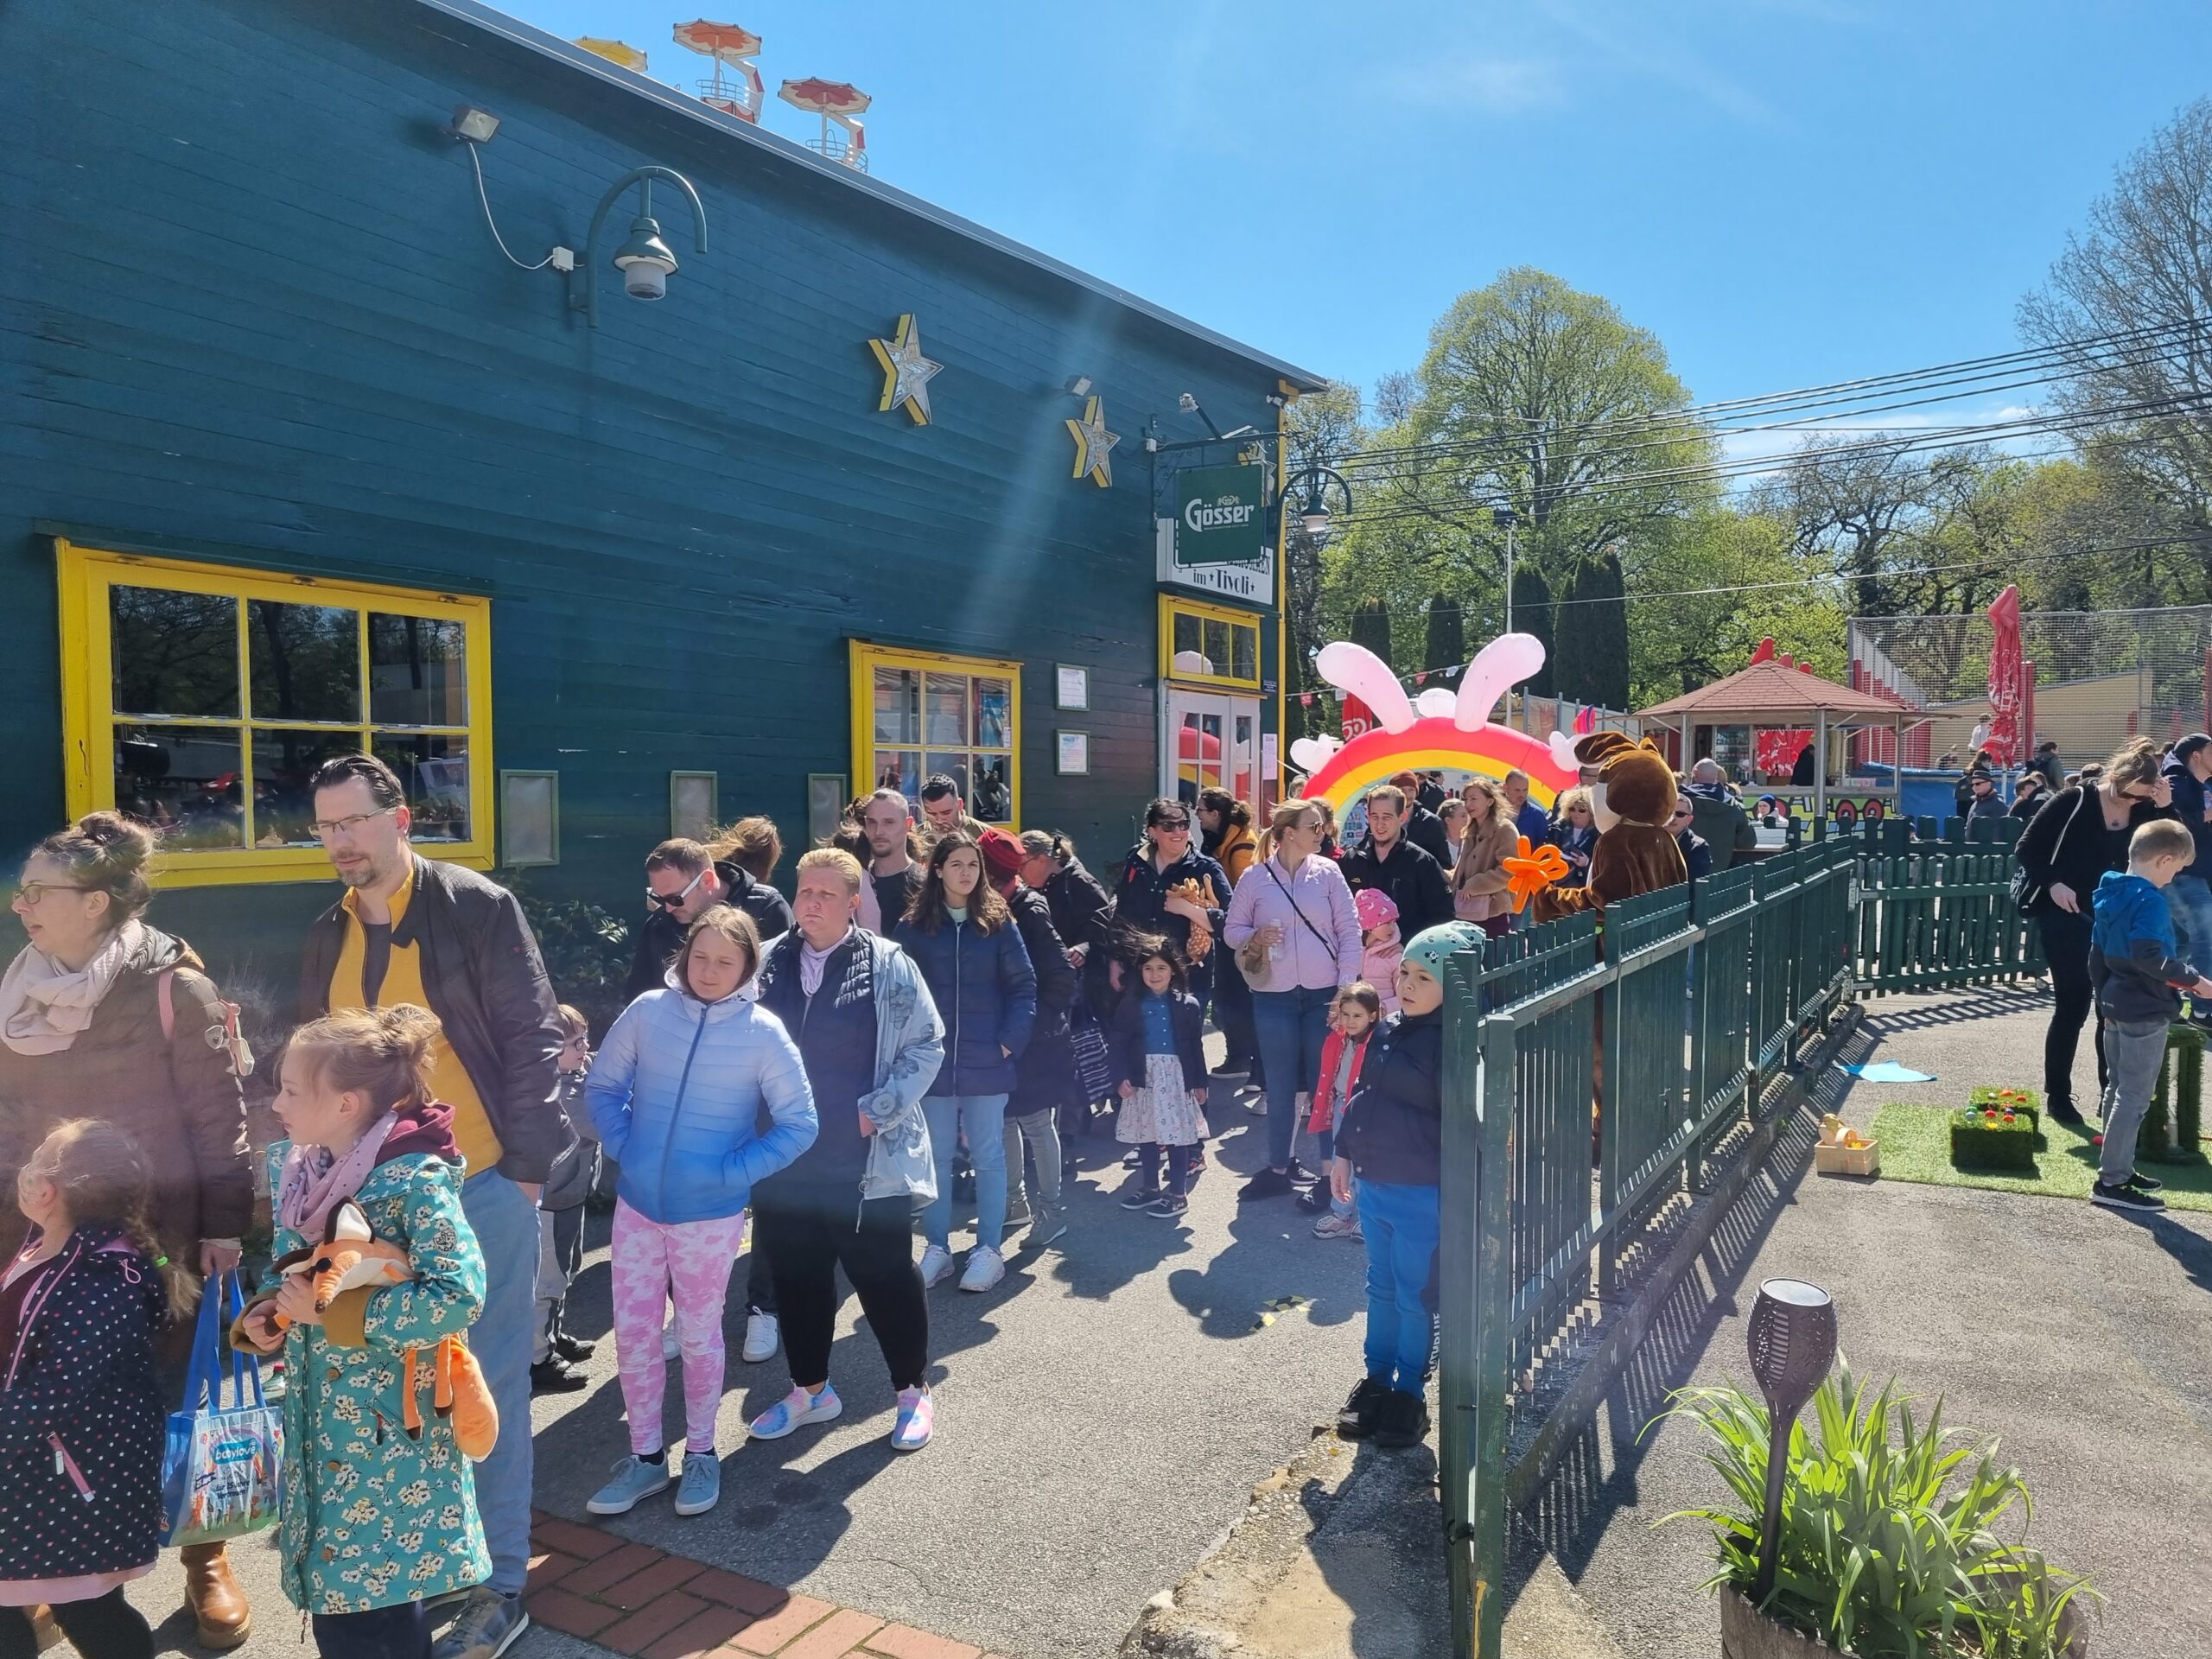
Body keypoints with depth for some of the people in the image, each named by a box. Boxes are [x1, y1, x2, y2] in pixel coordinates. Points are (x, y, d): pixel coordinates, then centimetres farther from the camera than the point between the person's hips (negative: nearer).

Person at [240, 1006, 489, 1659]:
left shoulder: (416, 1180, -22)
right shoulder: (292, 1167, 1)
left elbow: (459, 1295, -27)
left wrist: (333, 1313, -24)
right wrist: (269, 1314, -3)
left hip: (390, 1422, -7)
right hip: (319, 1411, 7)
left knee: (383, 1581, 4)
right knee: (330, 1576, 17)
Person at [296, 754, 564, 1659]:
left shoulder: (478, 907, -7)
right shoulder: (327, 937, 10)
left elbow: (532, 1037, -8)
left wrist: (525, 1162, -11)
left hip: (481, 1186, -5)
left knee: (489, 1384, 3)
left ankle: (499, 1584, 17)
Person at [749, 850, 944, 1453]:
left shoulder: (889, 966, -7)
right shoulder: (765, 964, 4)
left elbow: (926, 1044, -6)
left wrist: (877, 1111, -12)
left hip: (867, 1160, -4)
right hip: (786, 1156, 4)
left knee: (883, 1273, 6)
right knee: (796, 1276, 15)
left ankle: (913, 1391, 25)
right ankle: (810, 1389, 35)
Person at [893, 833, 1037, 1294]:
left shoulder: (998, 923, 0)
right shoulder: (913, 927, 1)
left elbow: (1023, 985, -1)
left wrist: (1012, 1039, -10)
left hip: (986, 1064, -1)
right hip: (932, 1063, 1)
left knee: (988, 1157, 7)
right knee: (936, 1158, 10)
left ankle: (989, 1249, 17)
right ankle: (937, 1248, 21)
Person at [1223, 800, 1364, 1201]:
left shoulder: (1327, 871, -1)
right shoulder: (1255, 877, -2)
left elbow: (1349, 929, 1)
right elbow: (1231, 930, 6)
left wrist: (1346, 985, -5)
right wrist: (1255, 937, -15)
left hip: (1324, 993, 0)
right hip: (1274, 997, 0)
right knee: (1280, 1087, 11)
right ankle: (1278, 1168, 24)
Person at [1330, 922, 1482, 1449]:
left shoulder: (1452, 1042, -17)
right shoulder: (1387, 1030, 4)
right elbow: (1361, 1095, 14)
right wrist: (1344, 1152, 15)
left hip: (1422, 1194, -7)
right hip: (1373, 1184, 7)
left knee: (1415, 1296, 8)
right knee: (1381, 1288, 19)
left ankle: (1409, 1394, 23)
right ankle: (1376, 1378, 33)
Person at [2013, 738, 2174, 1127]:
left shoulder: (2144, 810, 1)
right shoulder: (2074, 801, -11)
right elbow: (2027, 849, -8)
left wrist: (2164, 809, -16)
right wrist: (2052, 883, -21)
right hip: (2066, 918, -5)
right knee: (2073, 1004, -1)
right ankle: (2057, 1095, 11)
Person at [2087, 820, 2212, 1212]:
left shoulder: (2110, 896, 9)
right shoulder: (2150, 900, -18)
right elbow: (2148, 956, -29)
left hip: (2115, 1006, 9)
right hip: (2146, 1012, -9)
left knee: (2117, 1089, 17)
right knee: (2134, 1097, -4)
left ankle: (2118, 1168, 28)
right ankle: (2111, 1182, -1)